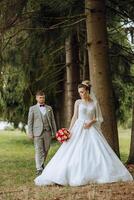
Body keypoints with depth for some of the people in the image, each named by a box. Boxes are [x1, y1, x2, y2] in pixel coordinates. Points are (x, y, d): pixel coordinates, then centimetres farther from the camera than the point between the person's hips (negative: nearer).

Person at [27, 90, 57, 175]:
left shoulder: (49, 108, 14)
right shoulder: (32, 108, 6)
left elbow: (52, 120, 13)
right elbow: (30, 122, 4)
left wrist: (55, 132, 8)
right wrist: (30, 133, -4)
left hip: (48, 132, 3)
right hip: (38, 133, -3)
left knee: (46, 150, 6)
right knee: (39, 150, -7)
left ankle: (42, 164, 25)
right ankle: (39, 169, -8)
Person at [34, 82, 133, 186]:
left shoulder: (95, 103, 5)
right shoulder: (78, 102, 5)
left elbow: (100, 118, 6)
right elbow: (75, 117, 5)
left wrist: (91, 122, -12)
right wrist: (69, 130, -5)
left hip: (91, 130, 0)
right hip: (79, 130, 0)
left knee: (97, 152, -7)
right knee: (76, 153, -7)